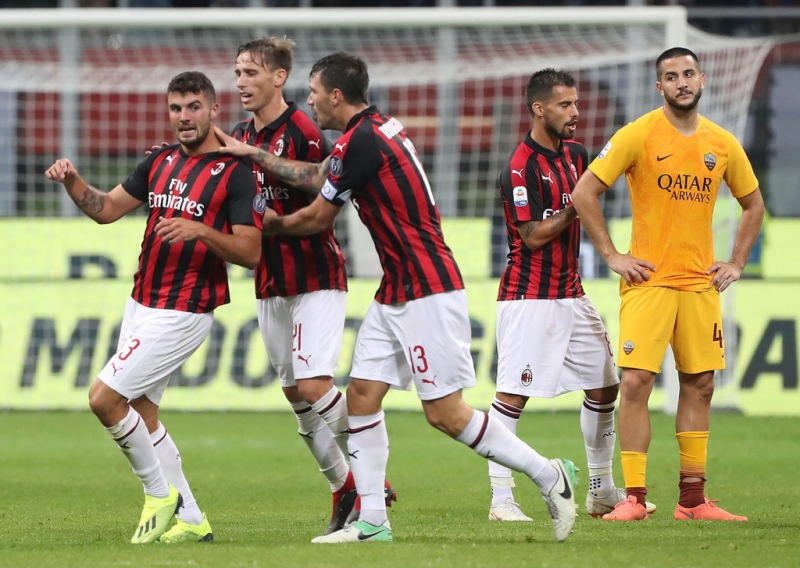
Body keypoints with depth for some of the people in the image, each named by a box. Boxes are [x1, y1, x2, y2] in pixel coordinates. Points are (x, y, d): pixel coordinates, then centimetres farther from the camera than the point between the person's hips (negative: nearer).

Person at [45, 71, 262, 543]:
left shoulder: (236, 172, -11)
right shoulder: (161, 162, 10)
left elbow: (251, 252, -16)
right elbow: (107, 208, 14)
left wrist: (199, 230, -30)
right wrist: (72, 181, -5)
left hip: (183, 314, -8)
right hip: (142, 305, 8)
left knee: (104, 398, -13)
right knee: (141, 414, 10)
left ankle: (161, 494, 2)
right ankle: (191, 521, 17)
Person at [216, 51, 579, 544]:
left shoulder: (363, 142, -17)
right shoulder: (374, 130, 12)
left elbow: (317, 219, -7)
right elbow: (317, 175, 25)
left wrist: (271, 224, 11)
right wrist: (252, 154, 25)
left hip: (427, 292, -10)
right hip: (396, 294, 10)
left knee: (446, 413, -9)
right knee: (362, 394, 5)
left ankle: (549, 475, 2)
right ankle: (372, 521, 5)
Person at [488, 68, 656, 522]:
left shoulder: (575, 154, 10)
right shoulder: (521, 168, -15)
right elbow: (534, 235, -18)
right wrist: (576, 206, -15)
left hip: (571, 293, 9)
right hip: (529, 296, -9)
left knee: (604, 385, 10)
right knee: (514, 395, -11)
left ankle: (602, 490, 21)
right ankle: (501, 498, -10)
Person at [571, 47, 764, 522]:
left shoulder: (723, 144, 7)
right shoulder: (639, 136, -6)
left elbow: (753, 204, 21)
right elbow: (584, 192, -7)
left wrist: (737, 264, 11)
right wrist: (612, 256, -8)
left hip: (701, 284, 4)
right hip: (648, 281, -4)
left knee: (700, 385, 6)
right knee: (636, 381, -11)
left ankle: (693, 499, 12)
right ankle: (634, 497, -7)